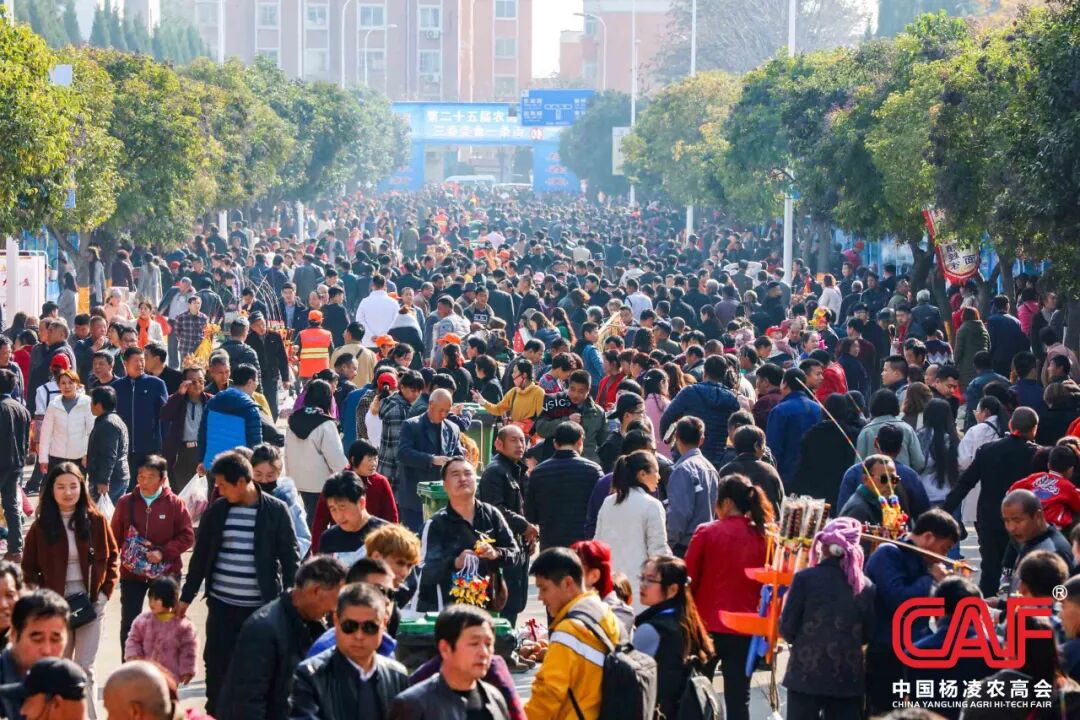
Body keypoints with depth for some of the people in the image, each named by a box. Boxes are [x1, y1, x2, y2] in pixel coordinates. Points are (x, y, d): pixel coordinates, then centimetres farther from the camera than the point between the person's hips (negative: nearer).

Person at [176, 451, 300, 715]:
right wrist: (186, 597, 11)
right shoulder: (217, 511, 3)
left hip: (262, 607, -3)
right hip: (222, 604, 3)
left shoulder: (276, 511, -6)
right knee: (216, 663, 2)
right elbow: (200, 556, 11)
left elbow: (290, 558, -3)